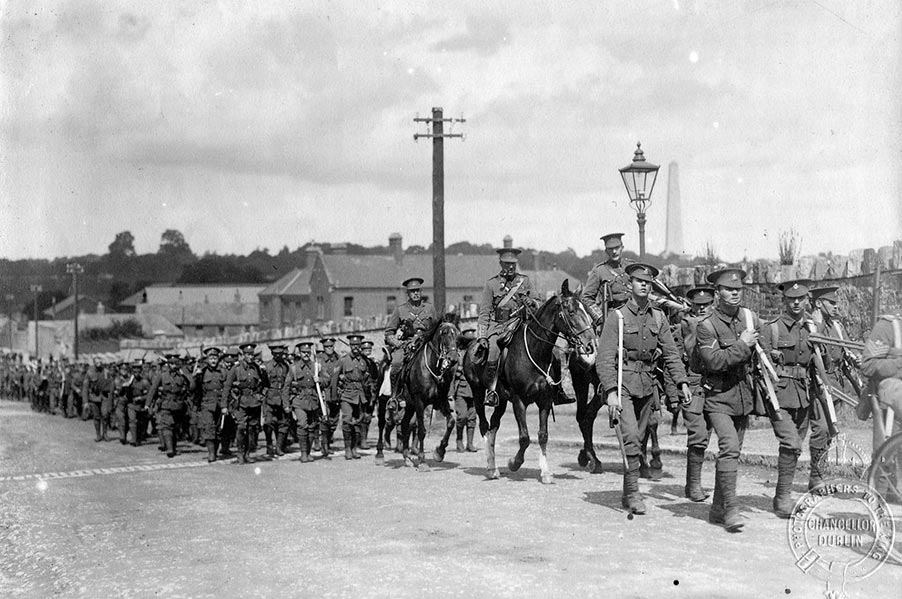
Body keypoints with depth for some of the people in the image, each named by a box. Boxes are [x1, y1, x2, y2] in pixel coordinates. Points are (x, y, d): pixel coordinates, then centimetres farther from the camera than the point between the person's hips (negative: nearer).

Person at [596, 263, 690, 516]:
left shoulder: (658, 317, 10)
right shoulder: (617, 317, -4)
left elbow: (670, 353, 11)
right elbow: (604, 358, -10)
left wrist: (682, 382, -1)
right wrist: (611, 391, -20)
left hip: (647, 384, 5)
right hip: (623, 383, -5)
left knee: (638, 438, 10)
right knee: (630, 436, -18)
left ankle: (628, 495, 19)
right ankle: (633, 492, -13)